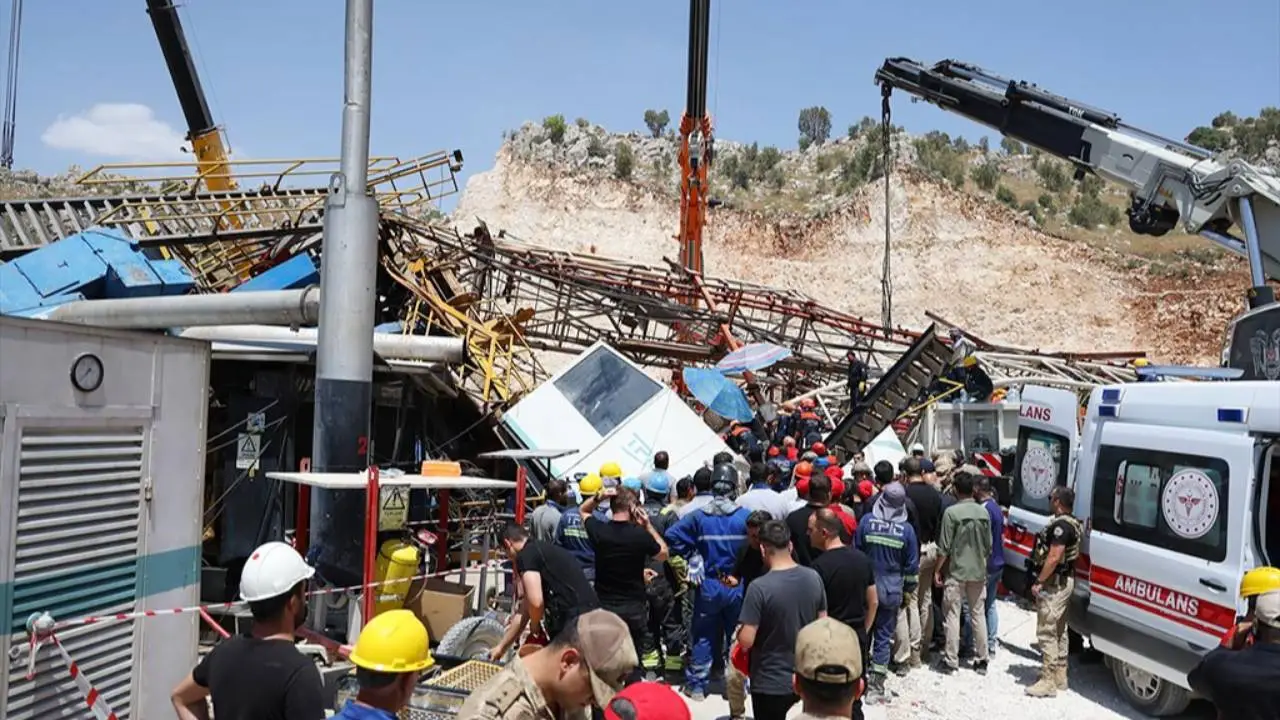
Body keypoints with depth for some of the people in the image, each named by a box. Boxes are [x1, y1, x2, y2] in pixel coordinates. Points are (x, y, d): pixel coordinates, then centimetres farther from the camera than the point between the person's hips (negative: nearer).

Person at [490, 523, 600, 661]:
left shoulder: (525, 556, -3)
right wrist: (501, 647, 37)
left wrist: (535, 627, 6)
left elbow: (536, 602, -17)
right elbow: (524, 610, 32)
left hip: (573, 620, -9)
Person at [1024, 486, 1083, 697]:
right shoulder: (1072, 524, 12)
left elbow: (1054, 557, -25)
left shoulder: (1061, 525, -20)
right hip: (1064, 582, 11)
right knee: (1059, 631, 17)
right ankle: (1059, 677, 26)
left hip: (1054, 584, -11)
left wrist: (1039, 582, -19)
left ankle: (1048, 682, -5)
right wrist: (1042, 580, 15)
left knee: (1047, 632, -7)